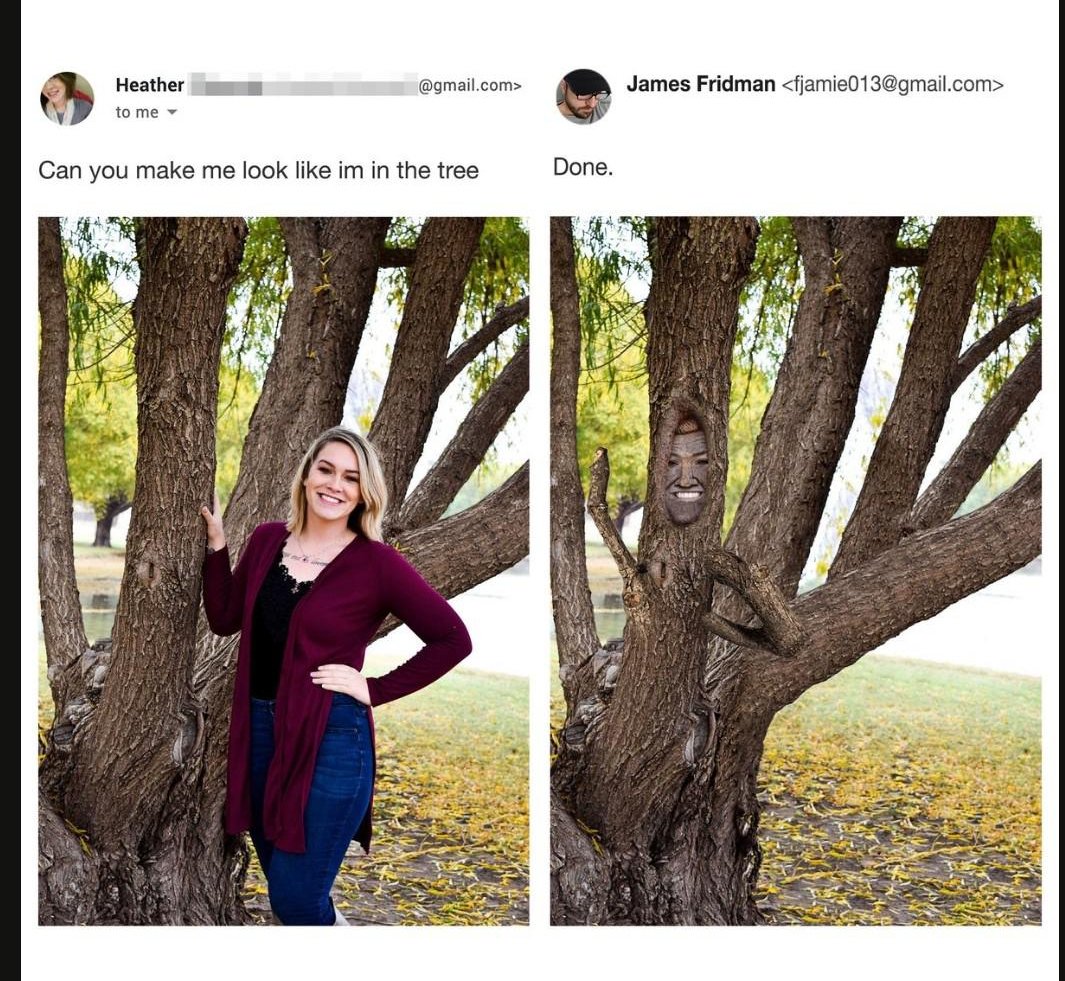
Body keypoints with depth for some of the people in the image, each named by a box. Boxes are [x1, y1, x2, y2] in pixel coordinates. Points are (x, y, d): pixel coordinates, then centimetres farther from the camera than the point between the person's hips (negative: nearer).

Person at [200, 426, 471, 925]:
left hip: (331, 739, -6)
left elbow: (453, 639, -10)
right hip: (259, 729, 6)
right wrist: (215, 544, 1)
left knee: (294, 900, -2)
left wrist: (375, 690, -10)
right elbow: (224, 620, 10)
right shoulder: (267, 540, 4)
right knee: (282, 881, 20)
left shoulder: (377, 563, -12)